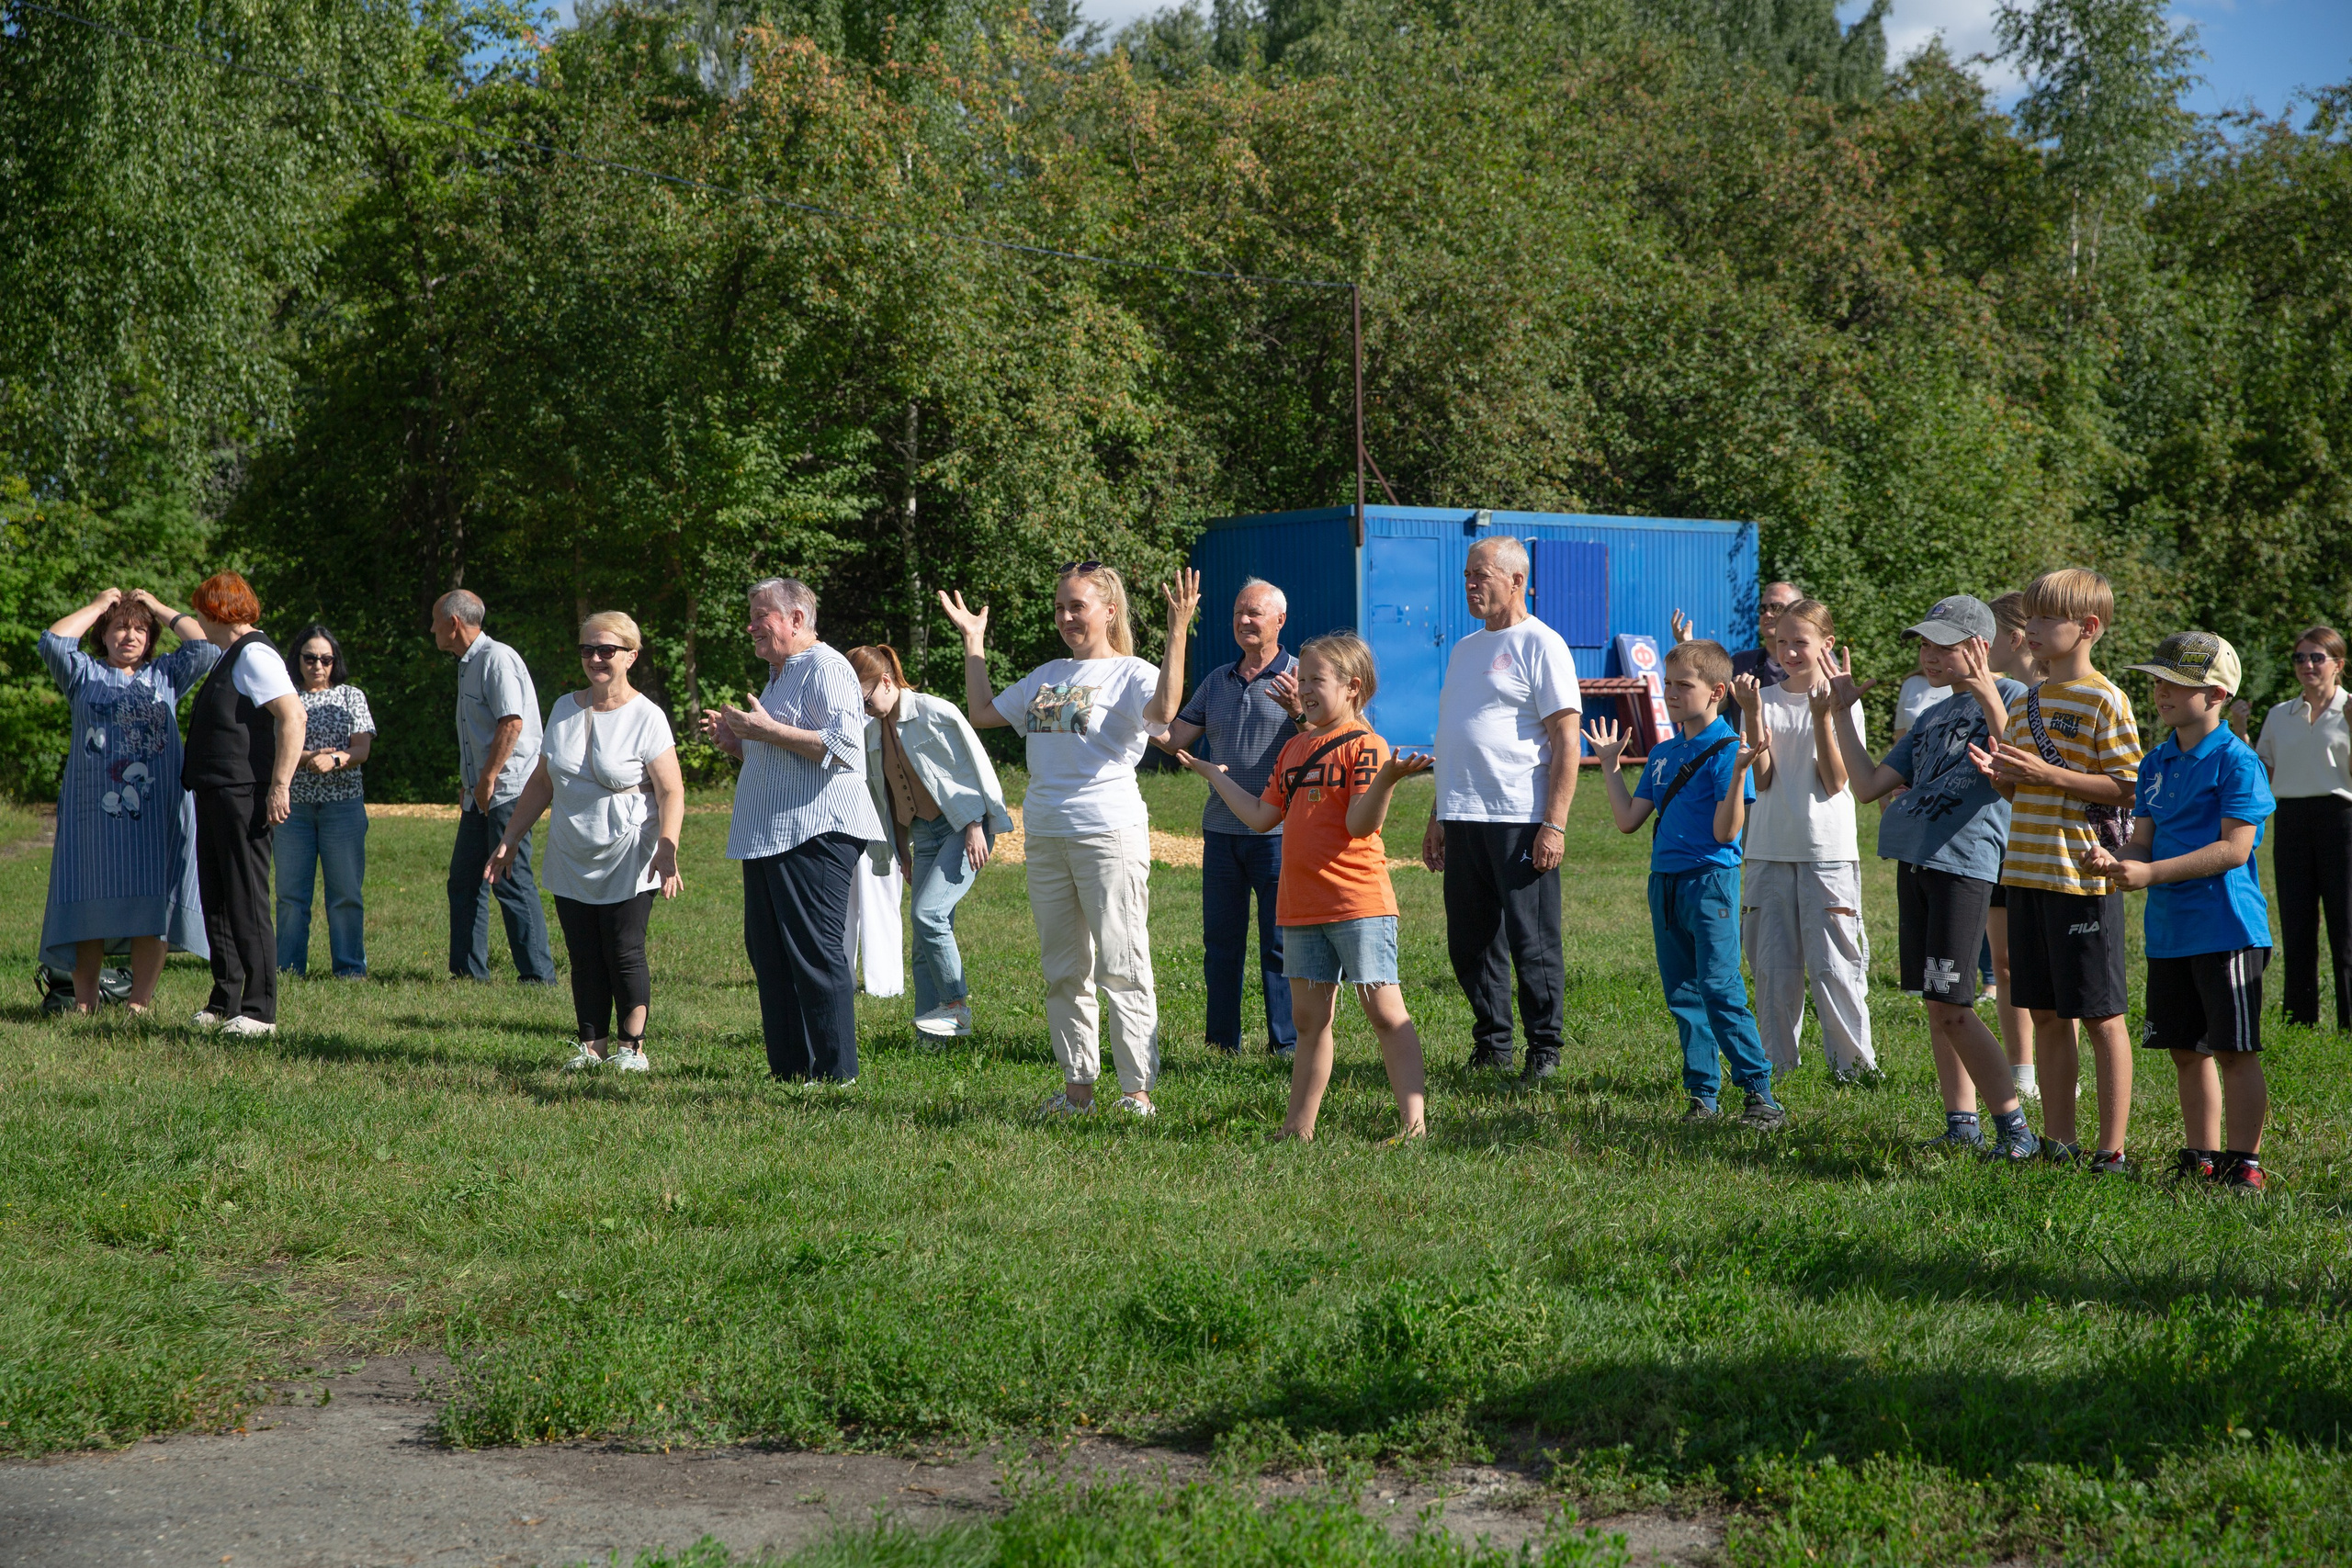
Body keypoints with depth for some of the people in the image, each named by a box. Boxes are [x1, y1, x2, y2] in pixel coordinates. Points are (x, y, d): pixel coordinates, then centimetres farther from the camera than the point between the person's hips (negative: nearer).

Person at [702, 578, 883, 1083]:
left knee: (816, 952, -9)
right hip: (770, 837, 11)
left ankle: (835, 1069, -6)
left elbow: (842, 745, -22)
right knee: (768, 950, 9)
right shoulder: (779, 676, 23)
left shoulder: (826, 669, -9)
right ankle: (789, 1065, 14)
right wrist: (734, 741, 15)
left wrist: (767, 730, -20)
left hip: (814, 833, -11)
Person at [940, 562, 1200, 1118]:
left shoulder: (1129, 673, -4)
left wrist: (1177, 634, -30)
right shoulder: (1047, 676, 16)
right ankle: (1078, 1087, 17)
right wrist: (973, 640, 23)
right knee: (1063, 972, 10)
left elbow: (1163, 709, -25)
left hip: (1110, 834, -7)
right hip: (1045, 836, 7)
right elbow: (982, 711, 22)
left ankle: (1139, 1090, -4)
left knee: (1120, 968, -7)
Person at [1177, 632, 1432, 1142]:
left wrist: (1387, 780, -34)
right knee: (1309, 1018, 12)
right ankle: (1299, 1126, 17)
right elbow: (1262, 817, 18)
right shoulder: (1295, 747, 15)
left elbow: (1361, 824, -17)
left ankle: (1414, 1120, -6)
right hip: (1300, 906, 8)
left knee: (1384, 1011, -7)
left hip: (1358, 904, -7)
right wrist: (1213, 774, 24)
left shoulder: (1363, 745, -8)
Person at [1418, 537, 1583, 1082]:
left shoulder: (1540, 645, -5)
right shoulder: (1465, 649, 20)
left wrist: (1554, 824, -18)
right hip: (1463, 821, 8)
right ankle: (1491, 1049, 20)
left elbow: (1567, 740, -11)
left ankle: (1544, 1052, 6)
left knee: (1532, 942, -3)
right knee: (1470, 944, 10)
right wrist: (1437, 818, 20)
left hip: (1521, 821, -8)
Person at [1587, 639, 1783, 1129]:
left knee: (1720, 988, -13)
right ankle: (1702, 1095, 14)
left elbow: (1725, 833, -16)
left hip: (1710, 881, -7)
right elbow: (1629, 820, 13)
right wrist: (1609, 764, 18)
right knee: (1682, 995, 8)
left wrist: (1739, 772, -26)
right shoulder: (1662, 753, 13)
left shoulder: (1727, 750, -9)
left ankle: (1761, 1095, -9)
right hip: (1664, 882, 7)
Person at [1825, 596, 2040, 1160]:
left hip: (1965, 861, -8)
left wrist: (1990, 700, -28)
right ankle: (1962, 1126, 16)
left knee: (1950, 1008, -11)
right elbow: (1869, 785, 19)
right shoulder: (1931, 716, 20)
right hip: (1913, 861, 8)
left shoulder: (2011, 696, -3)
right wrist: (1842, 711, 17)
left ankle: (2016, 1128, -5)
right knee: (1935, 1004, 9)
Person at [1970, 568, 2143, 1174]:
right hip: (2027, 872, 7)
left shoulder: (2103, 699, -8)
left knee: (2100, 1015, -1)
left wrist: (2046, 774, -19)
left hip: (2083, 875, -7)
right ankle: (2058, 1139, 19)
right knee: (2044, 1012, 11)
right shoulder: (2026, 701, 15)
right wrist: (2000, 773, -2)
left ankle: (2111, 1150, 3)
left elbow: (2126, 788, -14)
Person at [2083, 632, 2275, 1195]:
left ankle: (2244, 1163, 6)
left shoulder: (2237, 761, -11)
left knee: (2234, 1051, -2)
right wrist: (2115, 860, -12)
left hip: (2226, 930, -7)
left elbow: (2234, 849, -17)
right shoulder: (2156, 763, 12)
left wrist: (2152, 873, -22)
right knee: (2186, 1050, 13)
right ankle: (2202, 1158, 23)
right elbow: (2144, 841, 12)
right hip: (2168, 931, 7)